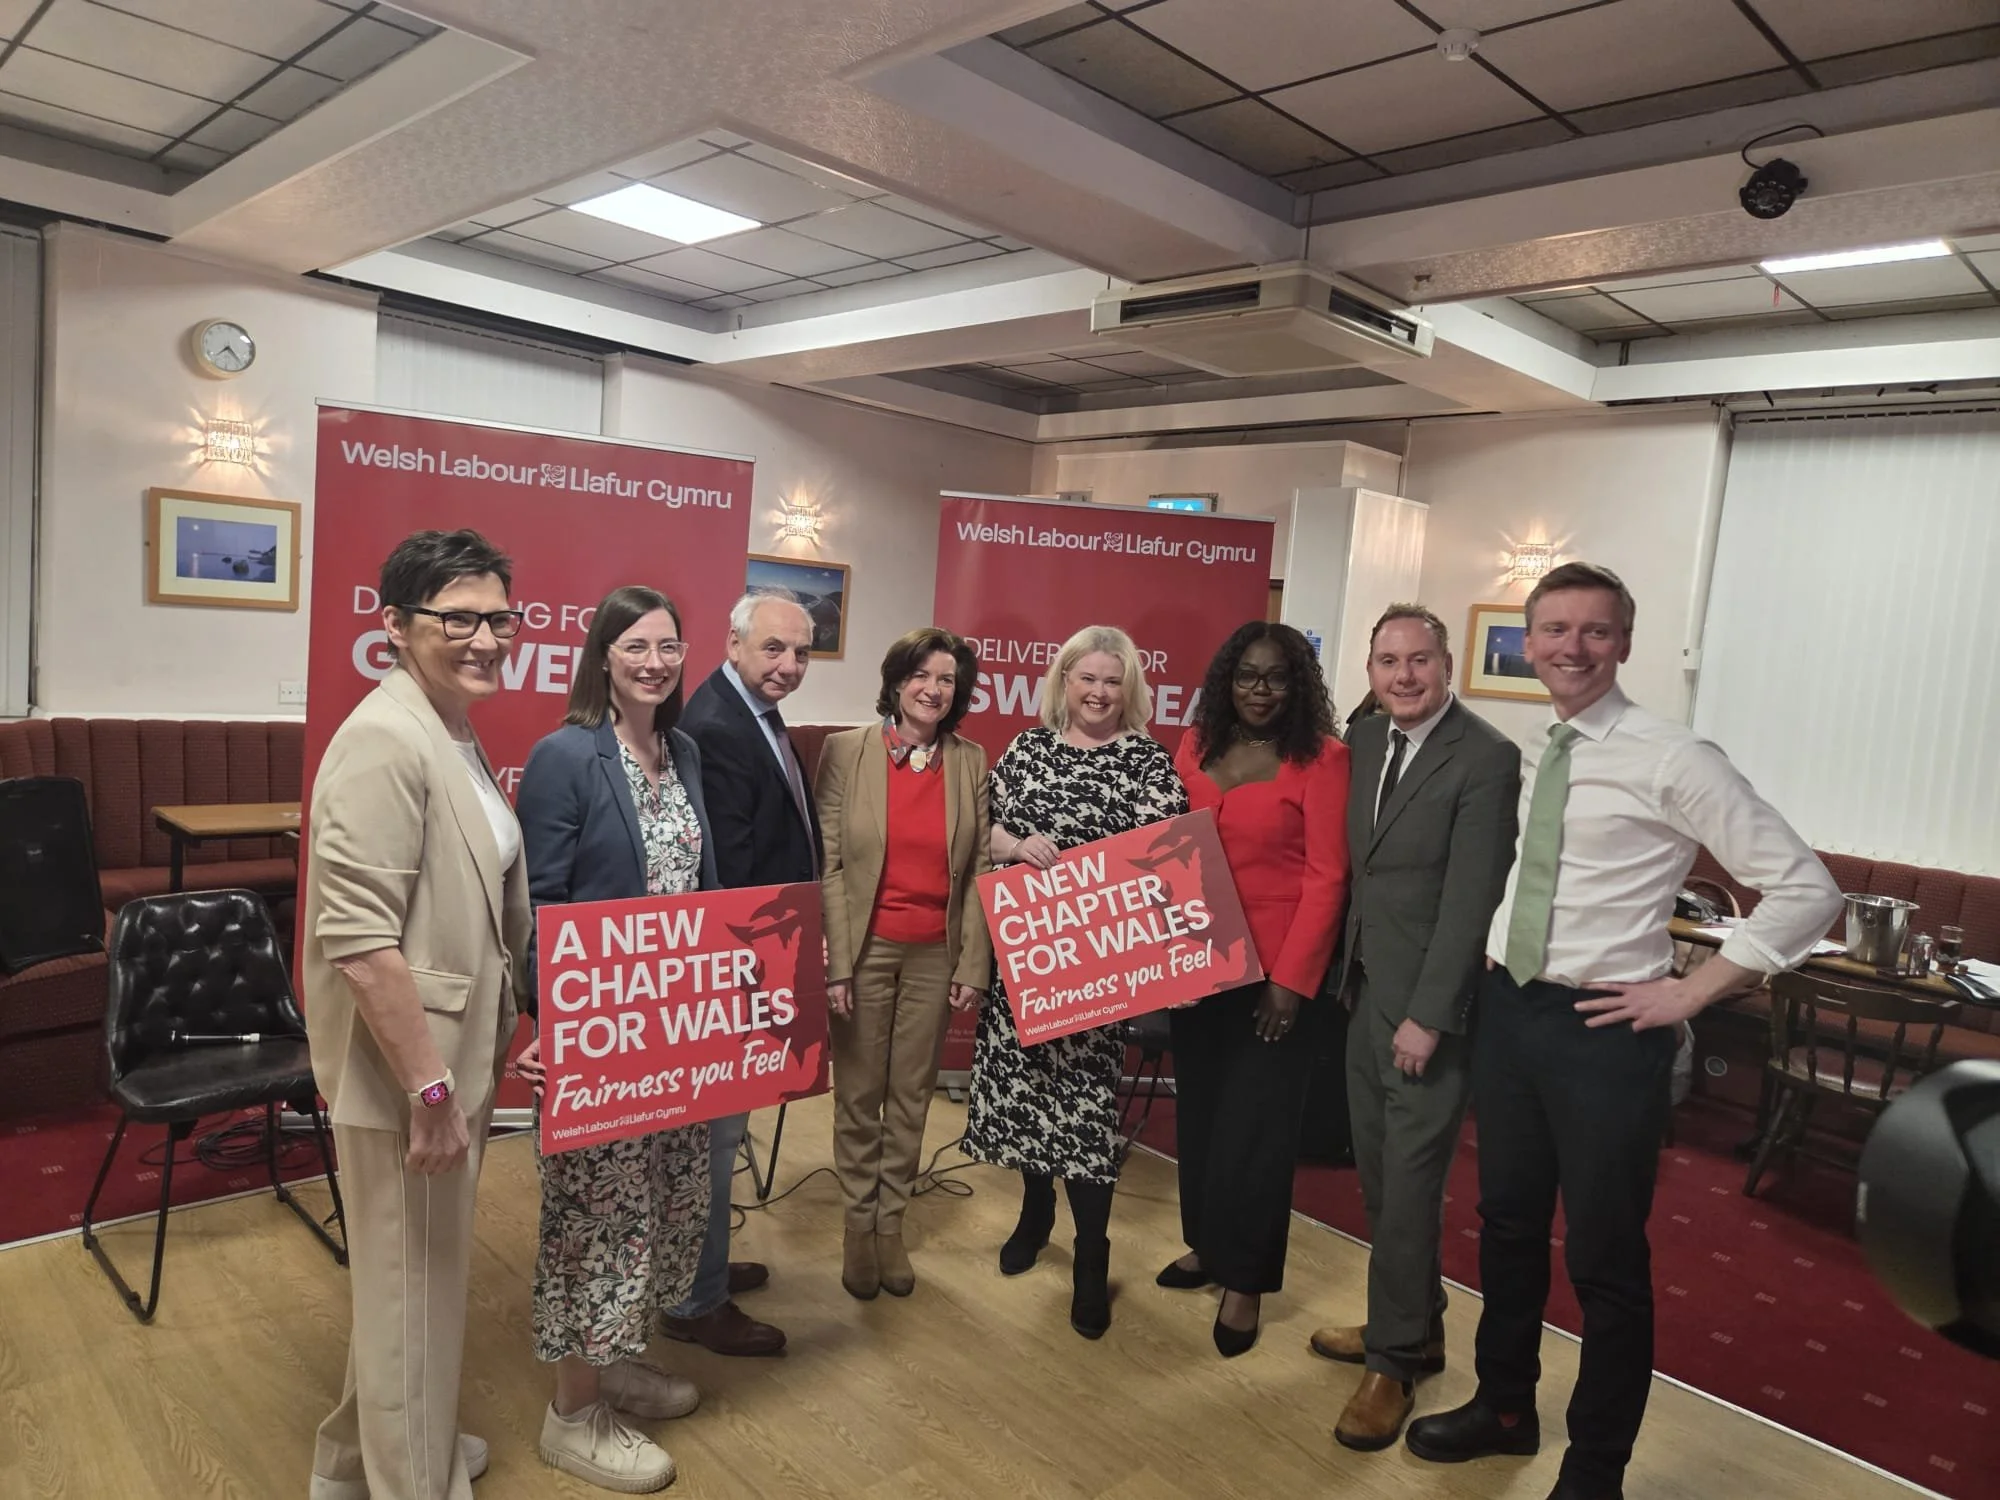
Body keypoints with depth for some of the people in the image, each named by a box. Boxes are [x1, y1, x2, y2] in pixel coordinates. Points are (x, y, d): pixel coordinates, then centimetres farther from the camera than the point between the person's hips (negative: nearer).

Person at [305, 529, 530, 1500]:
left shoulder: (454, 737, 10)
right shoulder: (385, 741, -21)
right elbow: (358, 939, -27)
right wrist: (430, 1089, -23)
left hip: (452, 1054, 10)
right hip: (405, 1070, -10)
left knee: (409, 1275, 25)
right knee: (415, 1289, 7)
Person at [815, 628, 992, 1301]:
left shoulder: (971, 762, 2)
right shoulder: (846, 750, -6)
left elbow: (979, 869, 3)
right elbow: (826, 863, -7)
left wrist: (974, 964, -1)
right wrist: (834, 963, -12)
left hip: (934, 954, 2)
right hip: (864, 948, -2)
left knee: (912, 1094, 12)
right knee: (858, 1094, 11)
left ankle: (891, 1224, 29)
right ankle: (858, 1223, 29)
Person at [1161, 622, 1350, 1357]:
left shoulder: (1321, 758, -11)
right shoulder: (1195, 746, 4)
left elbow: (1326, 877, -12)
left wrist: (1290, 981, -15)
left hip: (1275, 970, -5)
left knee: (1254, 1125, 5)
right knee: (1199, 1110, 16)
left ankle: (1245, 1278, 22)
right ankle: (1207, 1242, 36)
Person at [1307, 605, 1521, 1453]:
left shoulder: (1486, 758, -14)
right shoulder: (1365, 741, 7)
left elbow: (1470, 898, -17)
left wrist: (1427, 1016, -18)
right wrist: (1341, 971, 5)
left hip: (1428, 1000, -7)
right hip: (1365, 987, 7)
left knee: (1409, 1181, 2)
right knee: (1379, 1172, 16)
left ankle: (1396, 1360, 18)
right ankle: (1412, 1326, 34)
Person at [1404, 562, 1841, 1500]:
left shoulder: (1671, 759, -13)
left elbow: (1806, 889, -14)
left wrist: (1691, 992, -14)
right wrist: (1487, 964, 9)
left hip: (1605, 1030, -6)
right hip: (1504, 1011, 6)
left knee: (1604, 1259, 8)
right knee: (1507, 1225, 20)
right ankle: (1504, 1407, 42)